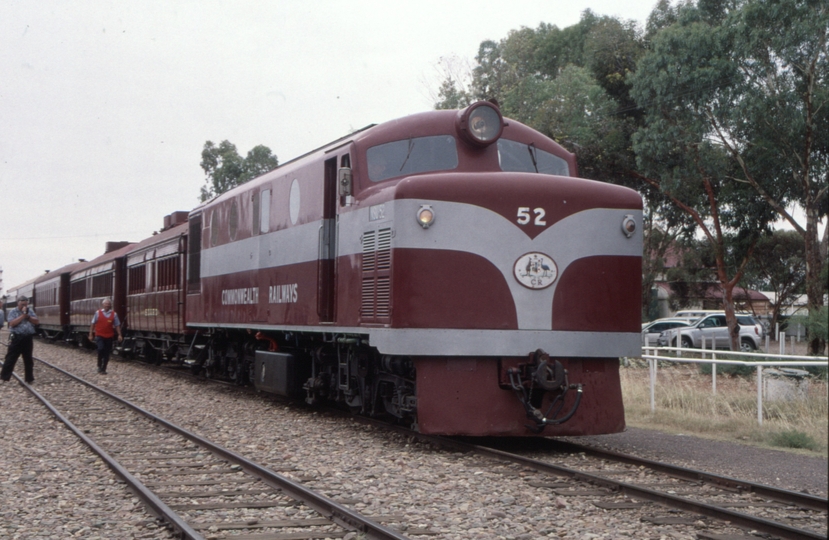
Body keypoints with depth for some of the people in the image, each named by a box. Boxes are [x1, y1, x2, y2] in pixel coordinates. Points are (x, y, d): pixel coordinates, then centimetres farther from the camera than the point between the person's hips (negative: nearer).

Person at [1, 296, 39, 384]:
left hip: (28, 339, 4)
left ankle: (29, 378, 19)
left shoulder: (30, 311, 10)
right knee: (10, 358, -1)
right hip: (16, 338, -4)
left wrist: (28, 316, -10)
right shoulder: (13, 312, -2)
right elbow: (12, 323, -17)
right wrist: (23, 315, -16)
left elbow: (36, 322, 3)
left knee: (28, 359, 11)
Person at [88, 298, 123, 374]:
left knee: (107, 353, 5)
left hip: (109, 336, 2)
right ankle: (99, 366, 0)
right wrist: (91, 334, 2)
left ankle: (103, 369, 19)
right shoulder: (98, 313, 0)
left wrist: (119, 335, -5)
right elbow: (93, 324, 4)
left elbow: (117, 325, 4)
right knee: (101, 349, -21)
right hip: (99, 336, -2)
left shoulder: (114, 314, 3)